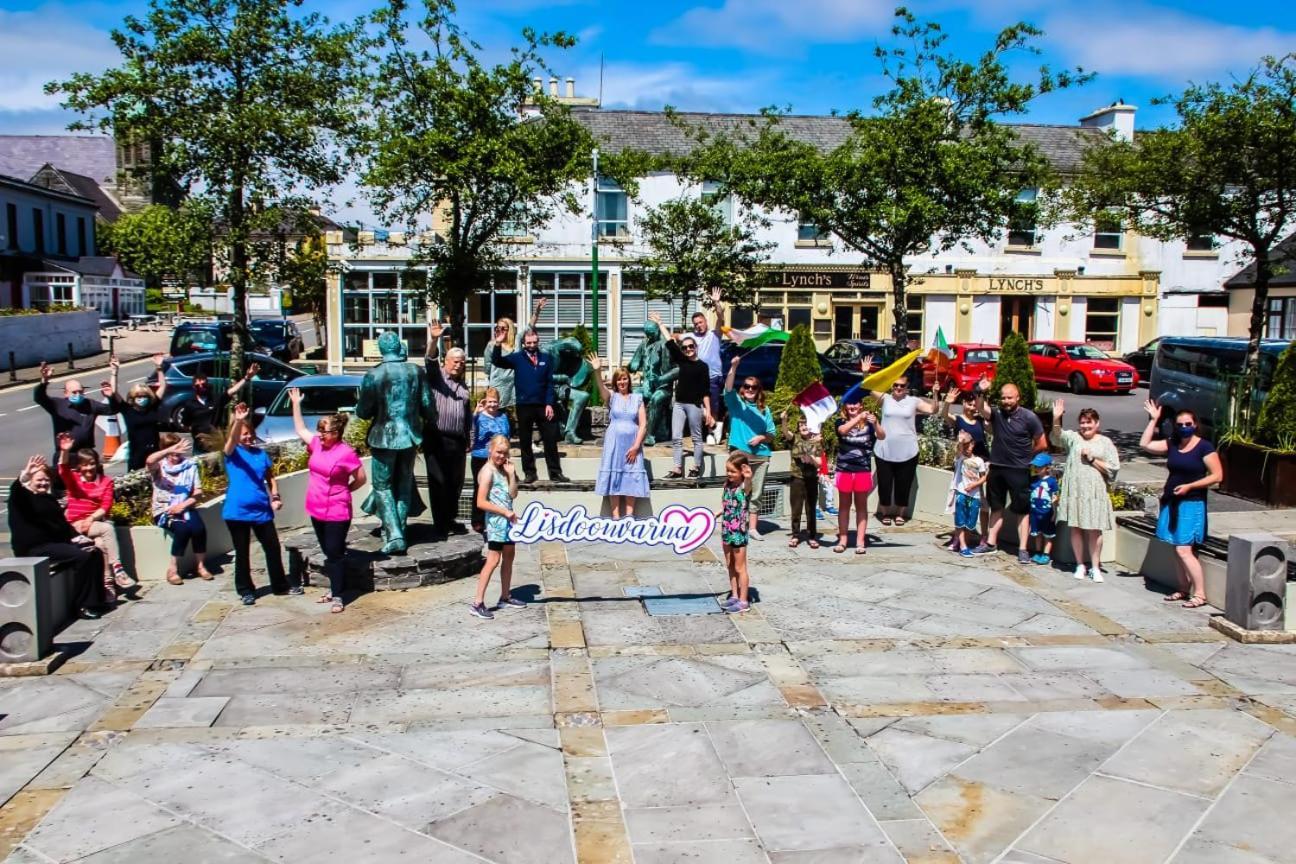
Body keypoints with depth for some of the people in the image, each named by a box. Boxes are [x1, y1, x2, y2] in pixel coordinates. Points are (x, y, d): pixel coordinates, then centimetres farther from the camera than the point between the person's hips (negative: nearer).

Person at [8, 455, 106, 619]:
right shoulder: (22, 498, -2)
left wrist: (76, 537, 3)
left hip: (59, 542, 8)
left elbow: (62, 522, 22)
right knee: (82, 556, -25)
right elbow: (15, 489, -26)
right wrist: (24, 475, -49)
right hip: (35, 549, -8)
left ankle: (96, 600, -3)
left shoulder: (49, 498, 21)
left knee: (95, 553, -8)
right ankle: (82, 605, -17)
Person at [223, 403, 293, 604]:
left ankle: (280, 585, 24)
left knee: (273, 548, 10)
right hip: (237, 511, -4)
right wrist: (238, 420, -45)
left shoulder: (261, 453, 8)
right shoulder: (232, 452, -5)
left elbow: (270, 478, 14)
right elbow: (231, 439, -27)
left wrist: (275, 497, -3)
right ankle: (245, 590, 21)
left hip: (261, 510, 4)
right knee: (242, 553, 7)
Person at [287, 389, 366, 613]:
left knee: (335, 553, -1)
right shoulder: (317, 444, 5)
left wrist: (341, 491, -2)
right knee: (328, 552, 16)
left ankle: (338, 596, 5)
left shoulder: (346, 452, -16)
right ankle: (334, 589, 26)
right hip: (316, 510, 7)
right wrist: (296, 403, 20)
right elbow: (300, 429, 21)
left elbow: (361, 479, -8)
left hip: (337, 513, -7)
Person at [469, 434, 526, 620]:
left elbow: (513, 494, 3)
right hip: (496, 520, -9)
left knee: (508, 557, 15)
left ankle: (505, 597, 27)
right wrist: (505, 512, -20)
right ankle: (478, 603, -10)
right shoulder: (488, 471, -14)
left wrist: (511, 474, -6)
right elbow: (481, 502, -20)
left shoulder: (503, 470, 10)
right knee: (493, 561, -11)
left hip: (507, 520, 9)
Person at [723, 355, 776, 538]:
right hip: (739, 454, -3)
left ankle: (753, 528, 16)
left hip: (761, 456, 3)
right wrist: (733, 367, -26)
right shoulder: (736, 403, 5)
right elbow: (728, 388, -15)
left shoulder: (764, 410, 13)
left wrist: (761, 437, -9)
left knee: (756, 494, 8)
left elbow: (772, 435, 13)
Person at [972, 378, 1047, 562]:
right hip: (996, 468, 4)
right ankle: (991, 543, 28)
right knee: (996, 507, 17)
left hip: (1019, 471, -4)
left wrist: (1024, 455, 4)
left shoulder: (1029, 417, -8)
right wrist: (981, 393, -37)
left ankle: (1023, 549, 5)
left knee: (1023, 510, 2)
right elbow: (981, 409, -21)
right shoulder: (996, 414, 0)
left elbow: (1042, 444, -3)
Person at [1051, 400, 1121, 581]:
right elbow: (1056, 437, -16)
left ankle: (1095, 567, 12)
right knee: (1075, 529, 6)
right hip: (1073, 491, 1)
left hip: (1095, 492, -1)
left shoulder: (1105, 442, 5)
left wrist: (1092, 459, -10)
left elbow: (1113, 468, 0)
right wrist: (1056, 419, -31)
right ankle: (1080, 565, 18)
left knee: (1095, 530, 1)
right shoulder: (1072, 437, 5)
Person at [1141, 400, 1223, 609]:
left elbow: (1217, 476, -10)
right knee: (1176, 550, 9)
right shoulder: (1172, 445, 8)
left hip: (1191, 504, -6)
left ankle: (1200, 594, -4)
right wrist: (1153, 420, 3)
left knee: (1184, 550, -11)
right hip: (1171, 503, 6)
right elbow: (1145, 444, 7)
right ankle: (1184, 589, 18)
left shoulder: (1204, 447, -8)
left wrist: (1189, 486, -16)